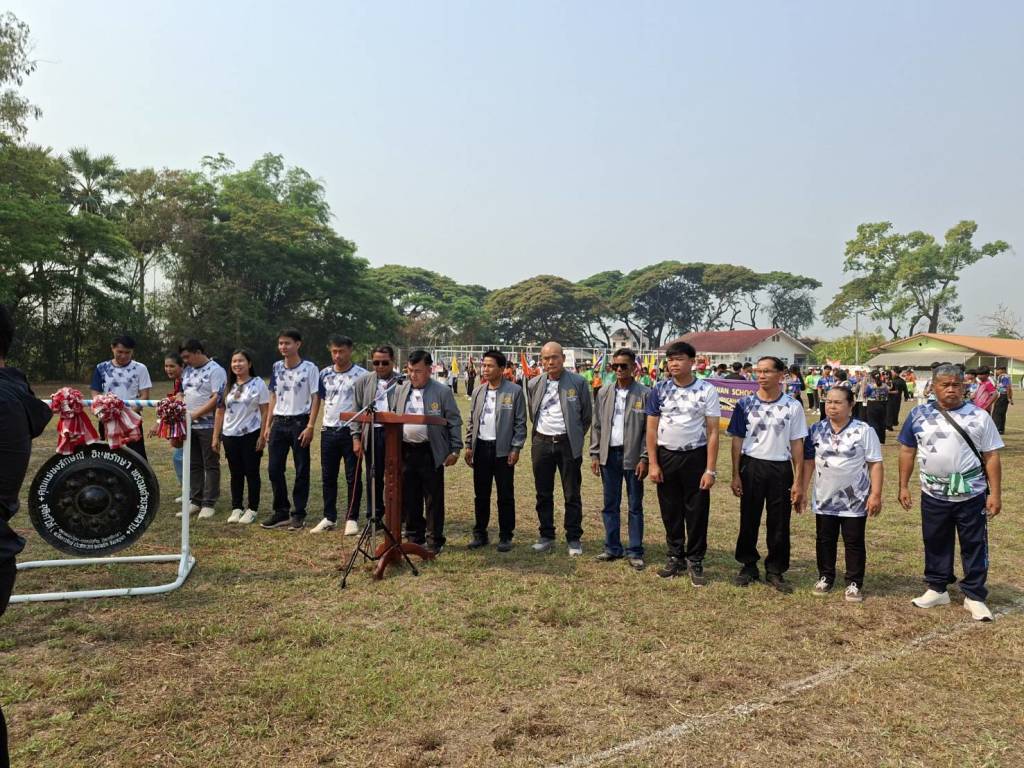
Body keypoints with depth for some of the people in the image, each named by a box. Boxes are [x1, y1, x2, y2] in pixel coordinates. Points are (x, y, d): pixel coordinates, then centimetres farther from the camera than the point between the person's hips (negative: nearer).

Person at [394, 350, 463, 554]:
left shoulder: (443, 392, -5)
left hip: (430, 452, -4)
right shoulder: (401, 390, 9)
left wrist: (455, 450, -5)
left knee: (433, 499, 3)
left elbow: (454, 422, -2)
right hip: (405, 451, 5)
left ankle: (434, 541, 15)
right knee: (409, 498, 11)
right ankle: (415, 537, 26)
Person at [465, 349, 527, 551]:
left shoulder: (515, 391, -5)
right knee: (481, 495, 10)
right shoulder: (478, 392, 10)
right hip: (481, 448, 4)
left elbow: (520, 423, -5)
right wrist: (469, 445, 9)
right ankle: (480, 534, 21)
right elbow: (471, 421, 14)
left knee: (505, 496, 3)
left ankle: (505, 537, 14)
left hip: (503, 449, -4)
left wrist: (516, 448, -10)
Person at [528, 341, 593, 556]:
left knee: (572, 494, 3)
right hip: (542, 443, 3)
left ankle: (574, 539, 14)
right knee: (543, 493, 10)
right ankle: (546, 536, 23)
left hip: (568, 444, -3)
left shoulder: (578, 382, -5)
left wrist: (576, 436, 8)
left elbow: (587, 415, 4)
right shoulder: (534, 384, 4)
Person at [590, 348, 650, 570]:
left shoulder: (644, 394, -5)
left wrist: (644, 459, -10)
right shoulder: (604, 393, 7)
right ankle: (612, 548, 21)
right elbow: (597, 425, 9)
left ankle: (635, 551, 14)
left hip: (633, 456, -4)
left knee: (635, 506, 5)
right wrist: (595, 454, 5)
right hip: (609, 454, 4)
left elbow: (649, 429, -6)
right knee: (610, 505, 10)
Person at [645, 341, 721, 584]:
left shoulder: (707, 390, -6)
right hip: (666, 457, 2)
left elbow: (713, 432, -6)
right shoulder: (660, 389, 1)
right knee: (670, 511, 12)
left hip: (696, 457, -2)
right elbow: (651, 428, 3)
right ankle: (675, 557, 26)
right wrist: (653, 464, -3)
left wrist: (710, 470, -10)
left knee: (697, 512, 5)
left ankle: (695, 561, 19)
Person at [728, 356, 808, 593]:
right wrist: (735, 475, -2)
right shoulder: (745, 403, 0)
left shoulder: (793, 406, 0)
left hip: (781, 469, 0)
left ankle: (775, 571, 20)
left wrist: (798, 481, -2)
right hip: (751, 467, 0)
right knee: (749, 520, 9)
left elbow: (797, 444, 1)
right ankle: (748, 566, 24)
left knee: (779, 524, 6)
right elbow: (737, 440, 2)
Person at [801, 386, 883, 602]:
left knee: (854, 543, 7)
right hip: (824, 499, 3)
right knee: (825, 541, 13)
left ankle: (854, 583, 19)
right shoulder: (816, 430, 2)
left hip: (855, 500, -3)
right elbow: (808, 462, 7)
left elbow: (875, 463, -8)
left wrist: (876, 494, -13)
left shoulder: (864, 431, -8)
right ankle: (825, 577, 28)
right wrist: (802, 490, 4)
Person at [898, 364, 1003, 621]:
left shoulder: (979, 417, -3)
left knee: (974, 545, 7)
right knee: (935, 543, 14)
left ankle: (974, 596, 19)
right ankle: (937, 589, 29)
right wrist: (903, 487, 3)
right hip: (933, 494, 2)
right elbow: (907, 452, 6)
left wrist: (995, 493, -7)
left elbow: (991, 457, -2)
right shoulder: (919, 415, 0)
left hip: (971, 495, -1)